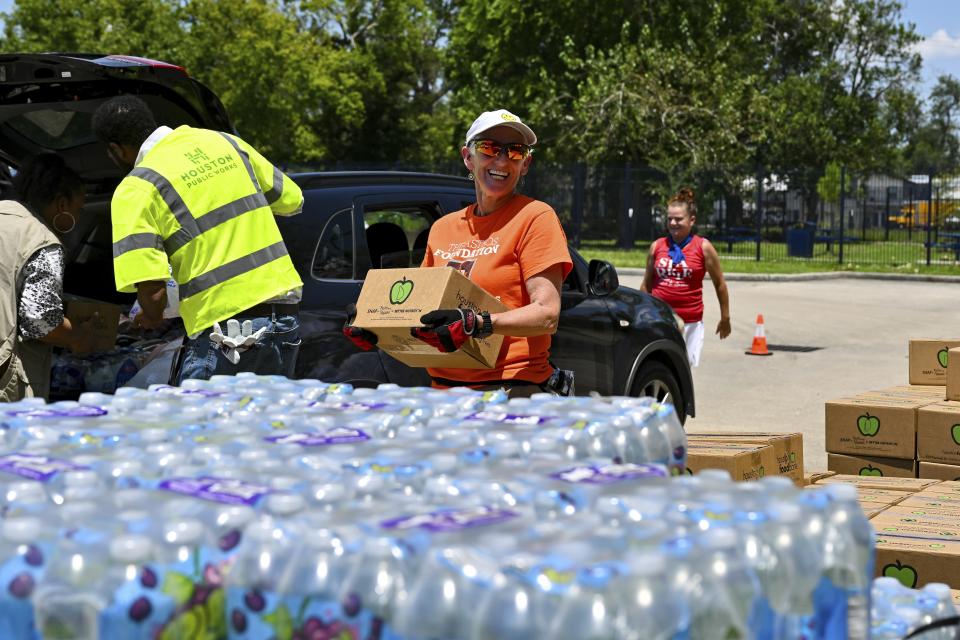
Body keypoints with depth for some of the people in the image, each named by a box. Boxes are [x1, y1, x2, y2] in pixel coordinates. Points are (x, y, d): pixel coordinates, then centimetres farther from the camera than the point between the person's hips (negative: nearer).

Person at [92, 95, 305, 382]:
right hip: (286, 320, 6)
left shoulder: (135, 191, -7)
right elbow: (292, 201, 21)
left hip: (225, 337, -6)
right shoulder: (225, 142, 11)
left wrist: (151, 318, 8)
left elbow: (153, 291, -15)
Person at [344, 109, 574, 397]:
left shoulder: (535, 216, -2)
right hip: (443, 387, 4)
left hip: (515, 390, -4)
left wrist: (477, 324, -27)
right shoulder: (442, 227, 15)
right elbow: (422, 303, 22)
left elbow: (547, 315, -12)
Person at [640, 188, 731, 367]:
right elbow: (647, 284, 16)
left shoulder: (703, 247, -1)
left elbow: (719, 284, 6)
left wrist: (725, 318, 9)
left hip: (690, 321, -2)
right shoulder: (657, 246, 7)